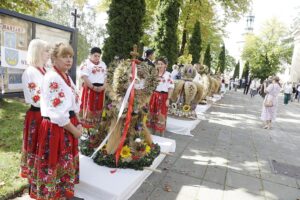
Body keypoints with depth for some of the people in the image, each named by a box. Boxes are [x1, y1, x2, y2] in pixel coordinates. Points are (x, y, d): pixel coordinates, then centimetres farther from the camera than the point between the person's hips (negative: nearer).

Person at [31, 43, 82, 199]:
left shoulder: (67, 77, 10)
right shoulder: (52, 78, -18)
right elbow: (58, 113, -23)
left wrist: (78, 124, 2)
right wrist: (75, 131, -13)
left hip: (68, 126, 9)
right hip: (56, 129, -9)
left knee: (66, 165, 22)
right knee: (54, 168, 8)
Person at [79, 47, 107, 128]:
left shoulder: (103, 64, 14)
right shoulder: (86, 64, -6)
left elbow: (105, 77, 14)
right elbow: (84, 78, -15)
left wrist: (103, 86, -3)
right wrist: (93, 87, -18)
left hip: (100, 89, 6)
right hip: (89, 89, -6)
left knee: (98, 107, 11)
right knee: (88, 107, -3)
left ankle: (96, 125, 22)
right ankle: (86, 126, 4)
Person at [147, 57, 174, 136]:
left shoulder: (168, 74, -5)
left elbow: (171, 87, -7)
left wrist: (168, 99, -11)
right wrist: (150, 96, 9)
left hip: (163, 96, -4)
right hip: (154, 96, 5)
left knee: (161, 115, 1)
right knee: (153, 114, 9)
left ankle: (161, 134, 15)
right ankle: (153, 132, 24)